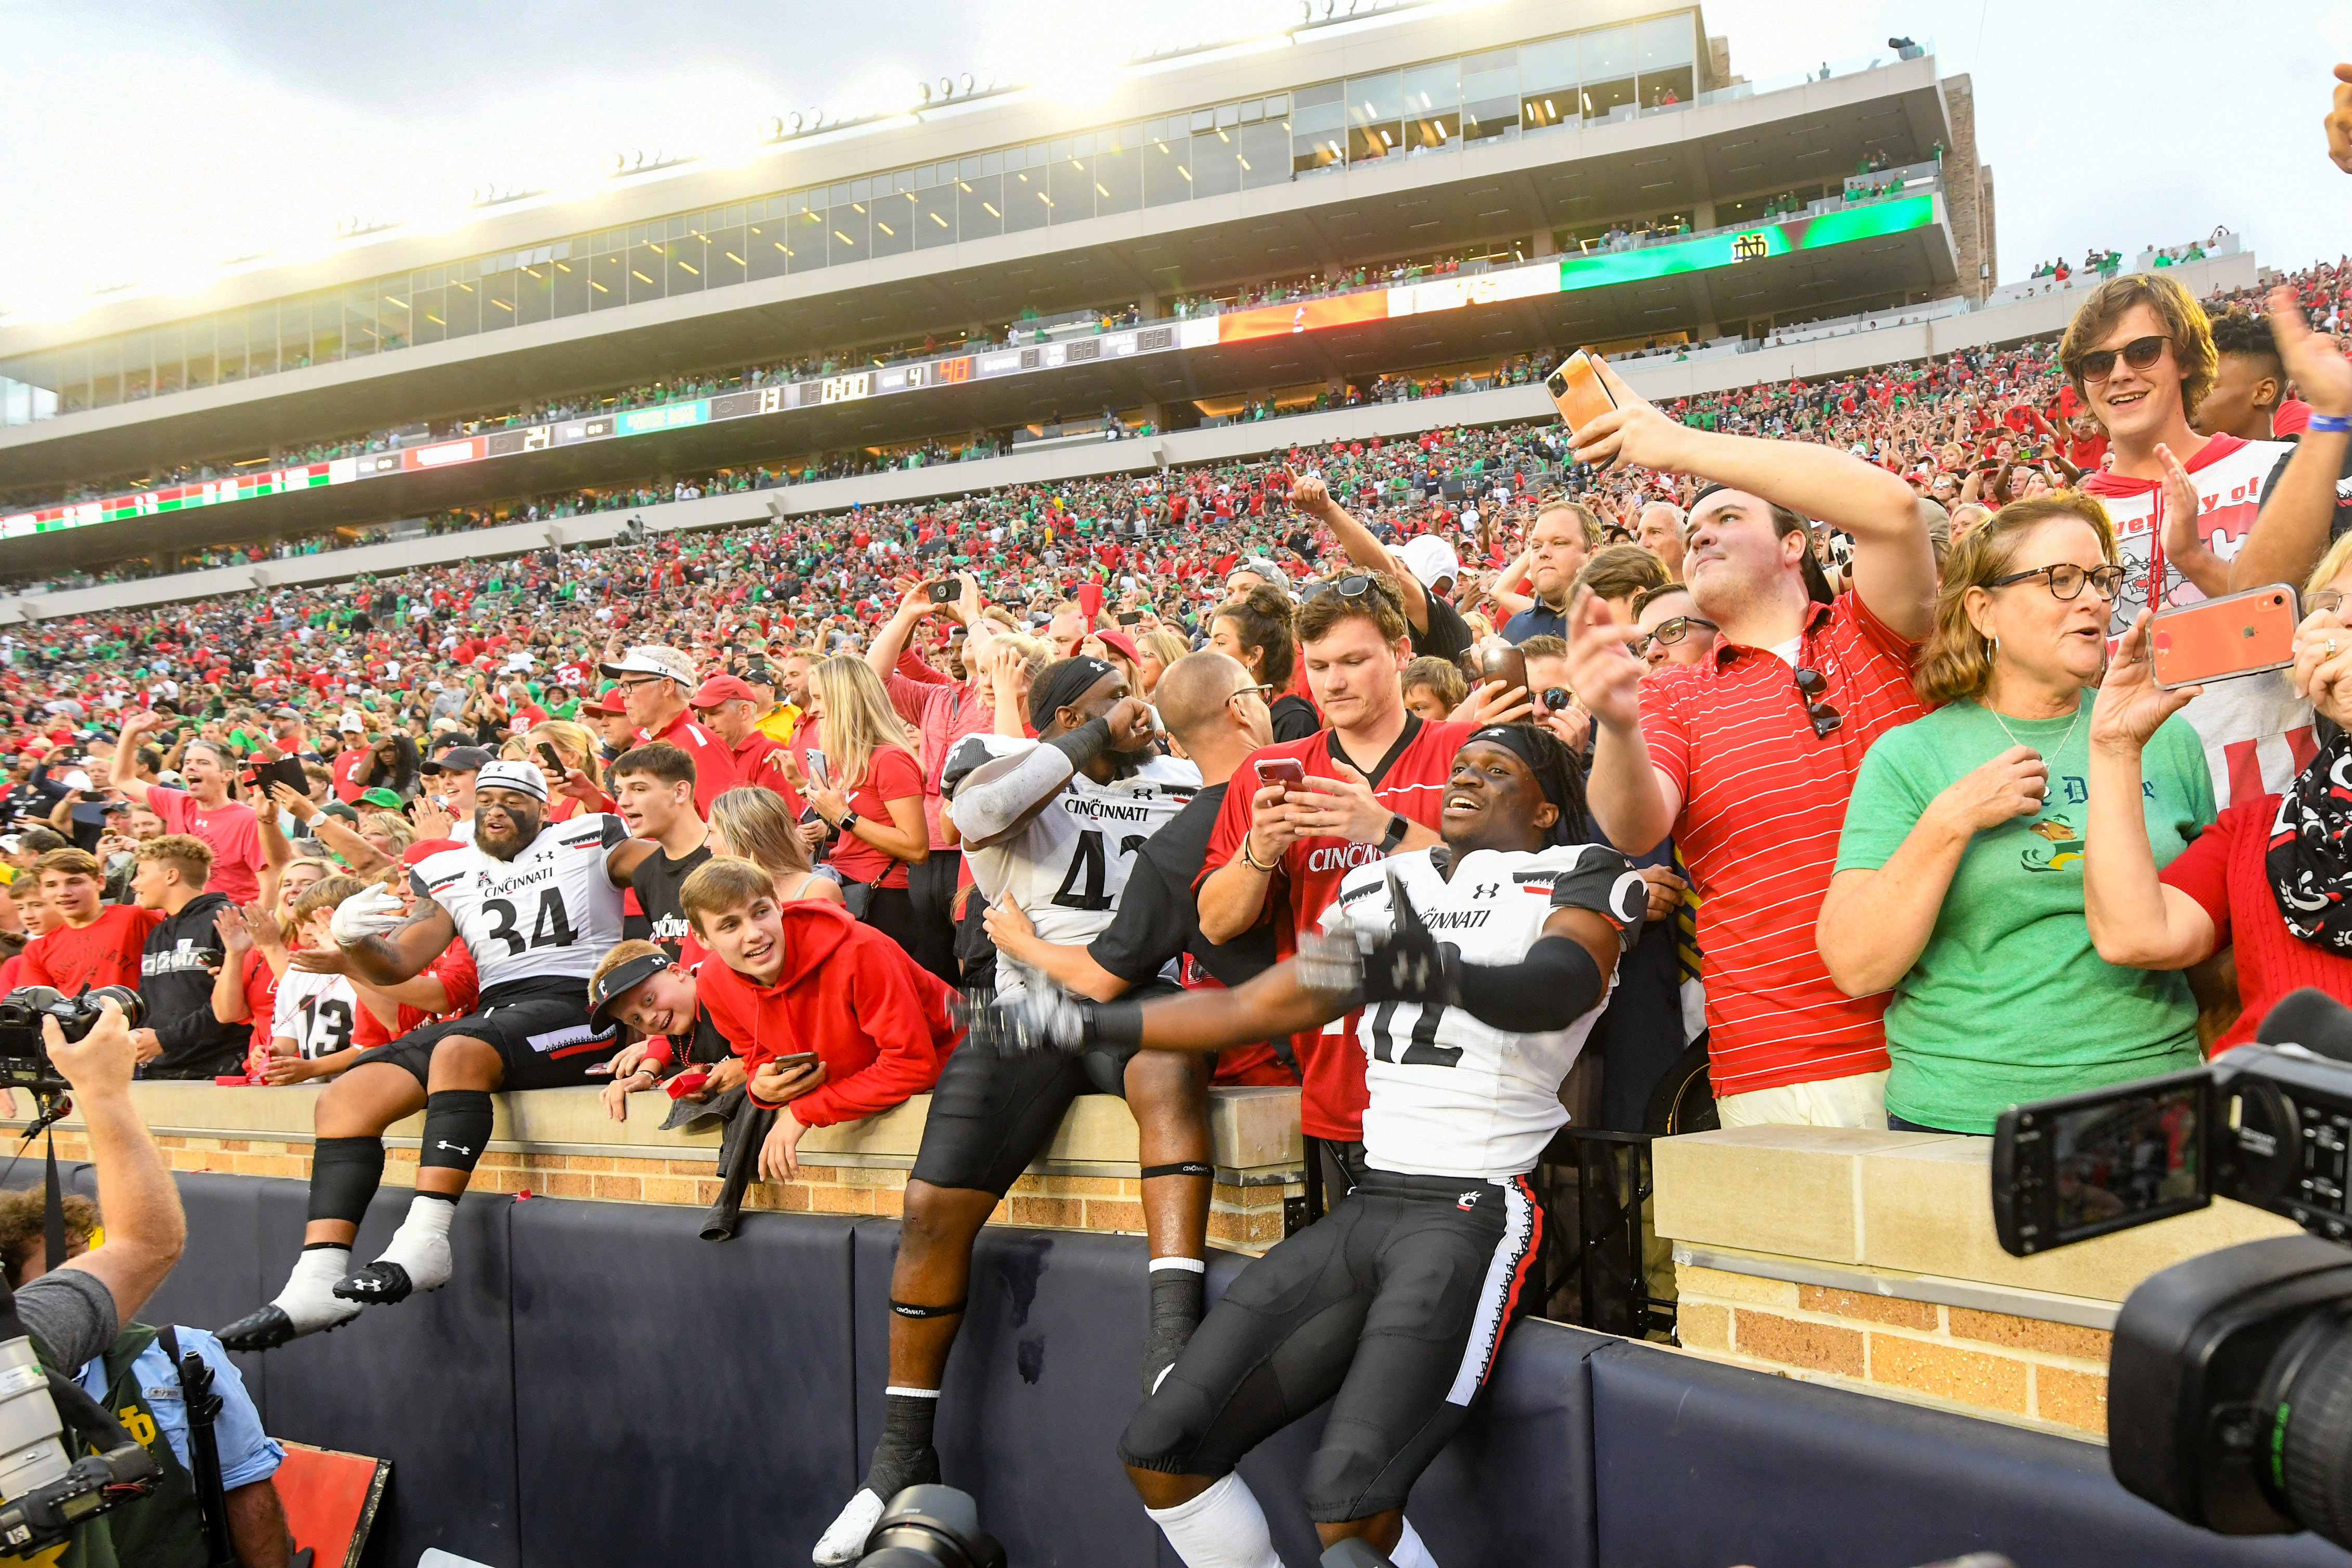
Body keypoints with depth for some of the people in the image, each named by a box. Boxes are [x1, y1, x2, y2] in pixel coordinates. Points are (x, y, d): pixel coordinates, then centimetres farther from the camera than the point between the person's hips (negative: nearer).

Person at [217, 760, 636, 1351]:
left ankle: (425, 1241, -38)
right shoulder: (451, 874, 19)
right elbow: (396, 965, 12)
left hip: (576, 1001, -6)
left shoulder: (588, 842, 7)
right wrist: (351, 941, -10)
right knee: (347, 1096, -12)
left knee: (458, 1052, -35)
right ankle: (319, 1280, -20)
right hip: (493, 1010, 6)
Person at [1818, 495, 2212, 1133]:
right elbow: (1855, 966, -12)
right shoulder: (1909, 756, -3)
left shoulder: (2167, 739, 7)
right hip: (1959, 1115, -3)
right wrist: (1950, 822, -18)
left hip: (2150, 1106, 3)